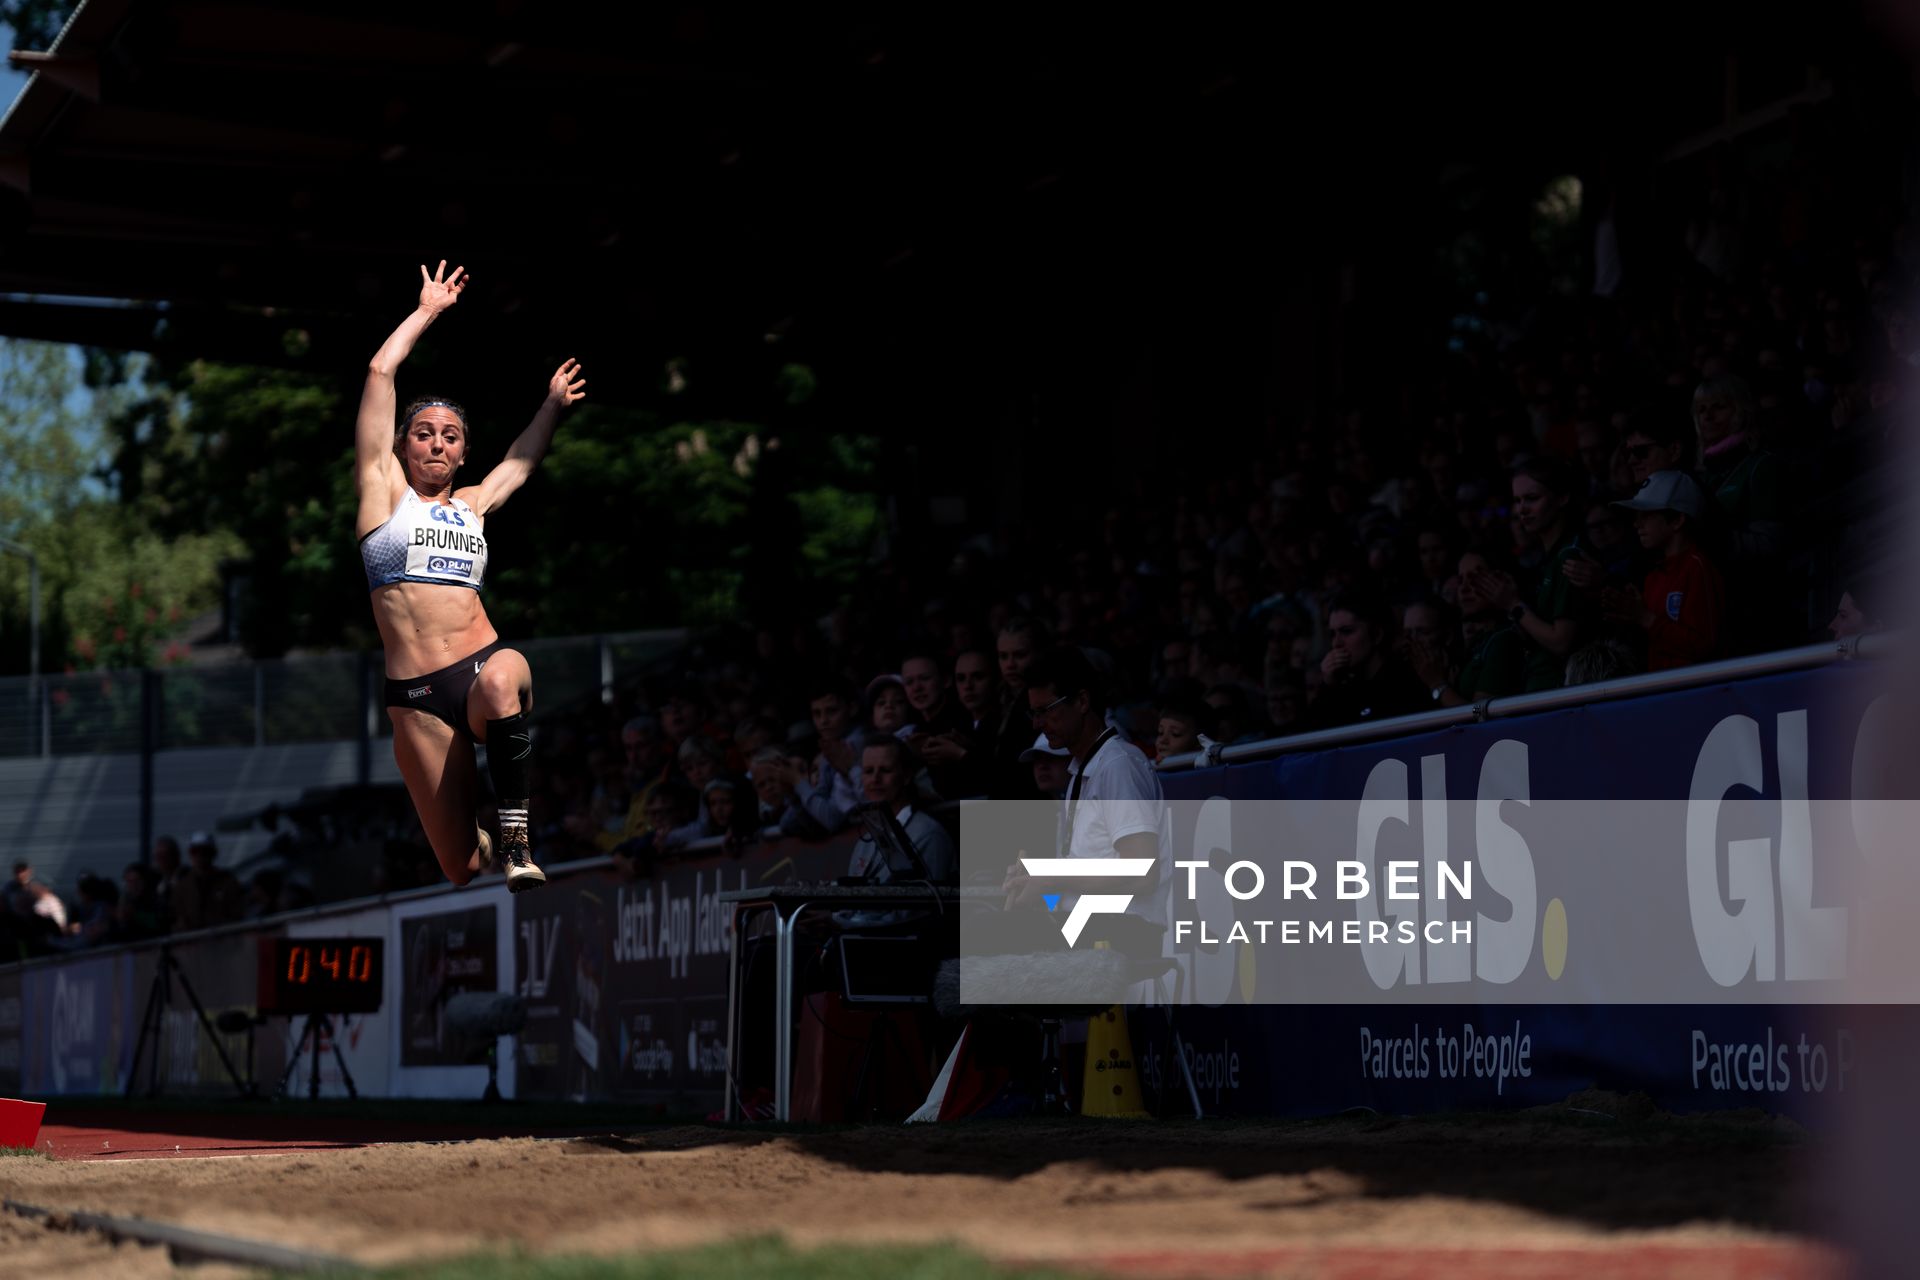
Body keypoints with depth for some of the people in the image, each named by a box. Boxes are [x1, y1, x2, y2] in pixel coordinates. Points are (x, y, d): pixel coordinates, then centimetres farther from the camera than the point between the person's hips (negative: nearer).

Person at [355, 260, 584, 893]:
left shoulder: (472, 503, 20)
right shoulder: (384, 489, 11)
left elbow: (521, 461, 42)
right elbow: (379, 372, 8)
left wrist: (552, 406, 42)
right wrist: (427, 311, 17)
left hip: (486, 662, 2)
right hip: (417, 696, -2)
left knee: (501, 681, -39)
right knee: (463, 869, -6)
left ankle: (515, 839, -29)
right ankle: (481, 844, 34)